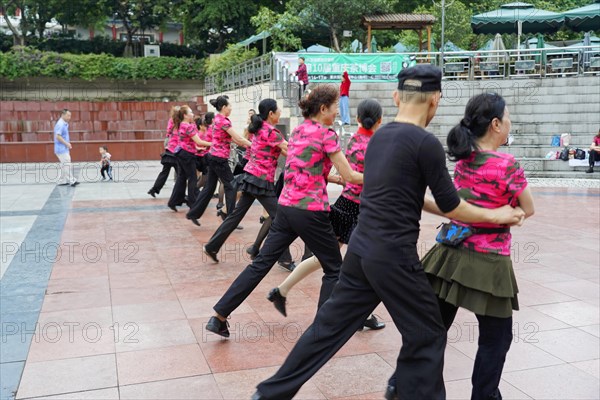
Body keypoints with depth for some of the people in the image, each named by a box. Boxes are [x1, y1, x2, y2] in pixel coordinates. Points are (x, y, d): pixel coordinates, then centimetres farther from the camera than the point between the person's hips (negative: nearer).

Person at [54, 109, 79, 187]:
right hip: (62, 149, -10)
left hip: (64, 149, 10)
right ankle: (72, 181, -7)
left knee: (64, 165, 13)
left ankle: (63, 181, 19)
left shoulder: (64, 124, 14)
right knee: (67, 165, -9)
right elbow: (58, 136, -24)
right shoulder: (60, 124, -16)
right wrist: (67, 143, -19)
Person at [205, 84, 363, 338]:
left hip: (286, 207, 7)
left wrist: (337, 179, 21)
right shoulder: (326, 134, -8)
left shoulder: (297, 131, 14)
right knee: (334, 269, 10)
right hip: (311, 212, -7)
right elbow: (350, 176, -5)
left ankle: (219, 316, 10)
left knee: (262, 262, 10)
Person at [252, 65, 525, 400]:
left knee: (331, 325, 17)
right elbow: (450, 207, -6)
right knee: (427, 336, 10)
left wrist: (461, 210, 26)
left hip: (362, 248, 8)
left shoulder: (379, 137, 11)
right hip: (393, 257, -8)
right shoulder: (425, 143, -13)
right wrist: (496, 215, 9)